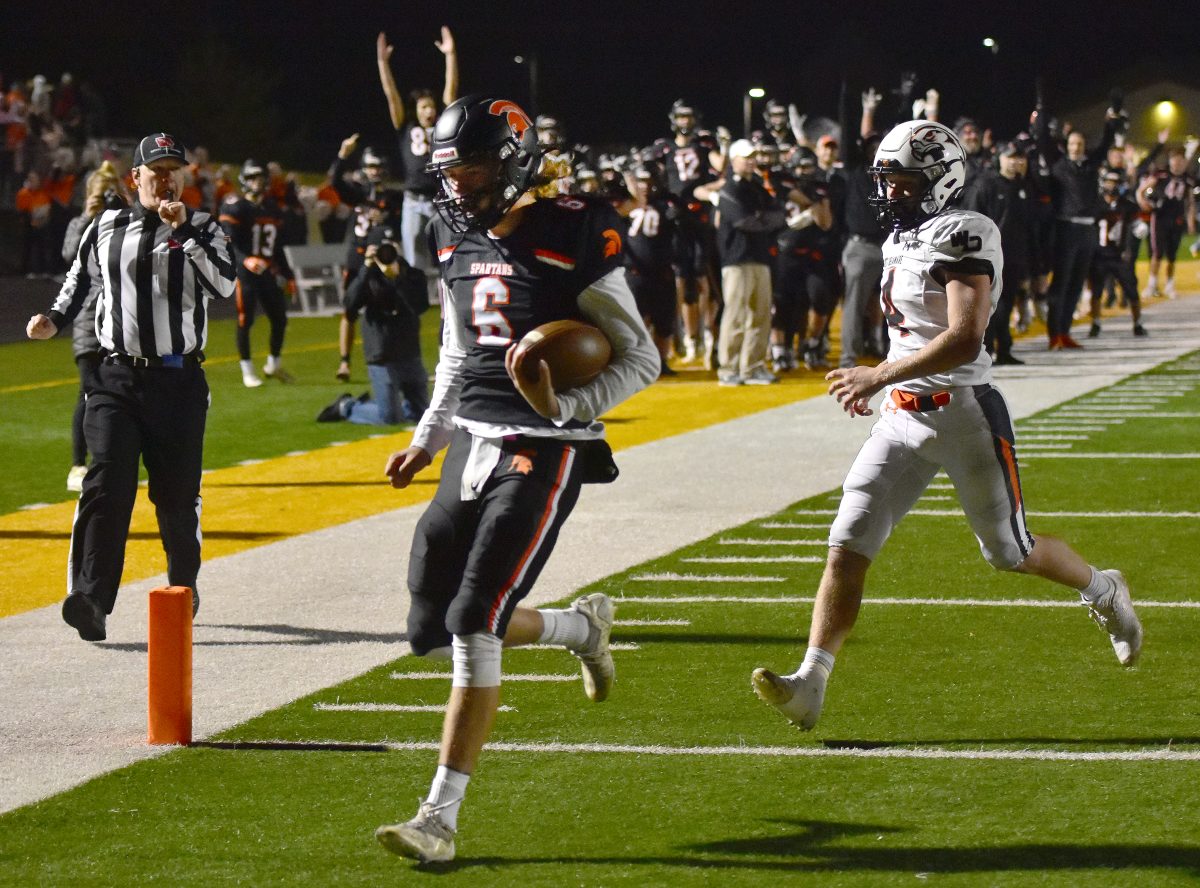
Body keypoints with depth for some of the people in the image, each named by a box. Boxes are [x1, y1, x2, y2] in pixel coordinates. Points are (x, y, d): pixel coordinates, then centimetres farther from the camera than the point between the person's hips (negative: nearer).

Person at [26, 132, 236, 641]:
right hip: (116, 377, 0)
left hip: (179, 380, 0)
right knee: (106, 484, -15)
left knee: (177, 494, 7)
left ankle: (184, 589, 29)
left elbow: (223, 285, -13)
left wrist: (183, 232, -17)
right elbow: (80, 278, 24)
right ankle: (90, 599, -23)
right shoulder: (105, 229, 9)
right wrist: (54, 321, 9)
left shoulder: (203, 229, 3)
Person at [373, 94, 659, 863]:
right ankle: (582, 626, 32)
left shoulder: (572, 237, -12)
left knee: (473, 626, -15)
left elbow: (641, 358, -8)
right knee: (433, 627, 7)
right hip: (474, 444, 8)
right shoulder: (458, 241, 9)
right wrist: (427, 440, 16)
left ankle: (441, 816, -11)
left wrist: (570, 408, -23)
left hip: (543, 452, -8)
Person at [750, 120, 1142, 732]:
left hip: (963, 415, -7)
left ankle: (1103, 592, 39)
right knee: (848, 547, -7)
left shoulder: (963, 237, -16)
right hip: (903, 421, 7)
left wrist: (880, 375, -26)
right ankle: (809, 685, -11)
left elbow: (964, 339, -26)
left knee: (1008, 551, 9)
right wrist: (874, 383, 15)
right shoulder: (899, 240, 12)